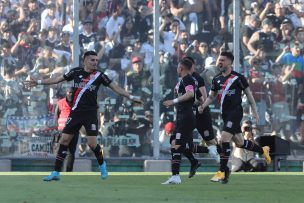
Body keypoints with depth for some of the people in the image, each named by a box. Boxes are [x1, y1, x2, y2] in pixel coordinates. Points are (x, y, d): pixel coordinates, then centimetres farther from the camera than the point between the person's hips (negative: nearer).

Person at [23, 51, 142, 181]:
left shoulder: (99, 76, -1)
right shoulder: (76, 72, 3)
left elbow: (115, 87, 3)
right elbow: (57, 79, 9)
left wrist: (131, 97, -2)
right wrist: (38, 82, 8)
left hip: (91, 113, -2)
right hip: (76, 111, 2)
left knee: (92, 142, -12)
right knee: (64, 139, -1)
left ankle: (102, 165, 19)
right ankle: (56, 173, 4)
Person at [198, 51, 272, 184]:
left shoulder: (238, 77, -7)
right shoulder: (217, 79, 10)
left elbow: (248, 93, 1)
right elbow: (212, 96, 17)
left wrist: (254, 111, 1)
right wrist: (203, 106, -2)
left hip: (235, 112, -7)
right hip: (225, 113, 7)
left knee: (224, 139, -18)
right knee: (239, 142, 14)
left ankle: (222, 172, -15)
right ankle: (263, 150, 38)